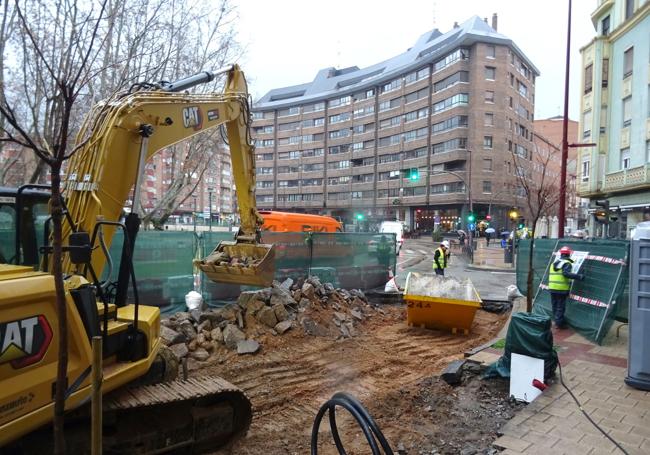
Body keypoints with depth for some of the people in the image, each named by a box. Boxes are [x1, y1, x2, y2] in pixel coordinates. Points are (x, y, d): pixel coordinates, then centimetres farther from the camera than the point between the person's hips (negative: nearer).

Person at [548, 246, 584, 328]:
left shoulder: (554, 263, 15)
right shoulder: (567, 263, -8)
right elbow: (566, 273, -24)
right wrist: (578, 276, -25)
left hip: (552, 288, 7)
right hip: (562, 289, -7)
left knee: (555, 306, 16)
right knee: (560, 307, 1)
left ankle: (556, 320, 26)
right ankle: (559, 323, 4)